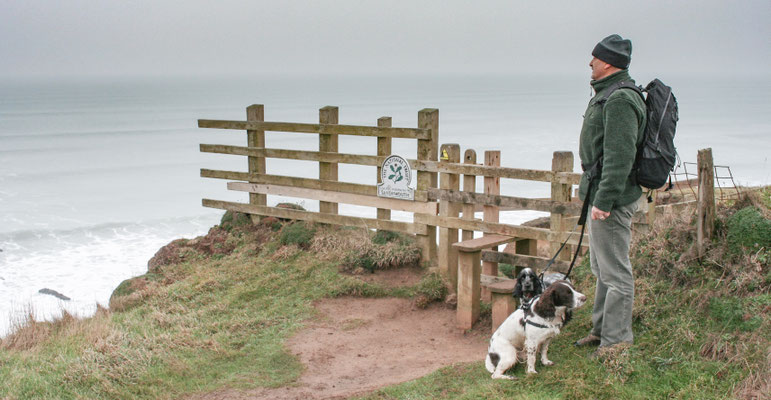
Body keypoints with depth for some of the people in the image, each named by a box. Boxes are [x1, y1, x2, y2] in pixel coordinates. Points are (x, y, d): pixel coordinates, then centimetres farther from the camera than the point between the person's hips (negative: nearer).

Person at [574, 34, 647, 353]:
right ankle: (601, 329, 31)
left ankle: (616, 340, 4)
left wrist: (604, 201, -26)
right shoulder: (607, 94, 15)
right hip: (600, 194, 11)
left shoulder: (620, 100, -19)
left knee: (615, 272, -4)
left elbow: (620, 157, -25)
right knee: (602, 268, 19)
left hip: (612, 199, -11)